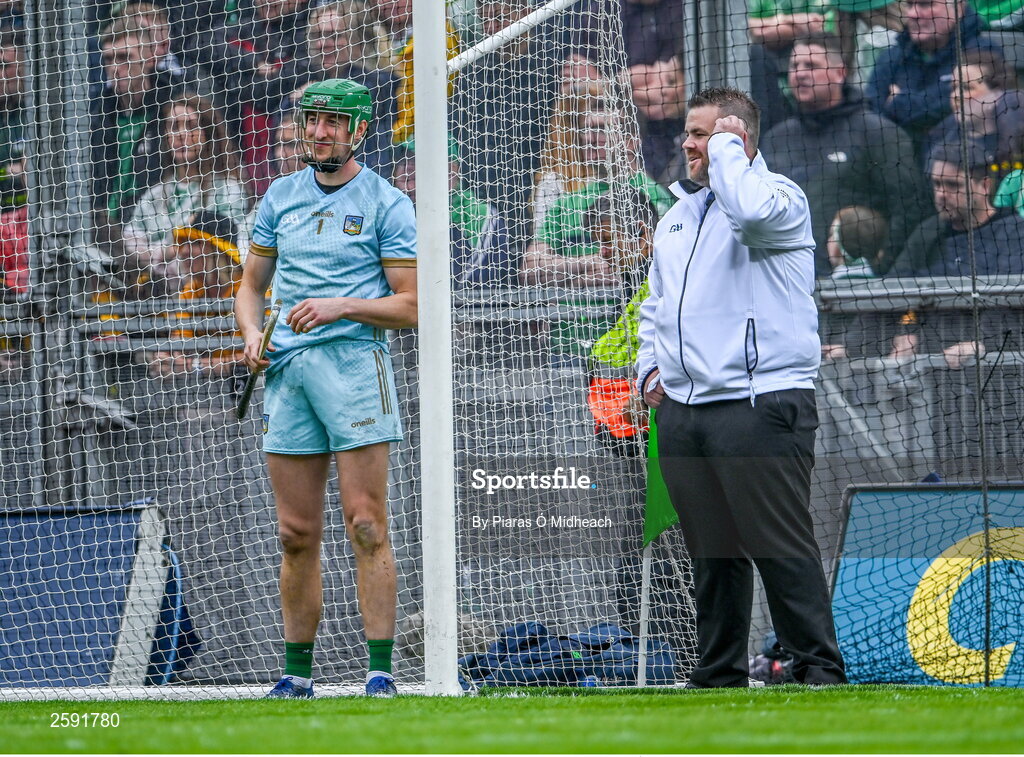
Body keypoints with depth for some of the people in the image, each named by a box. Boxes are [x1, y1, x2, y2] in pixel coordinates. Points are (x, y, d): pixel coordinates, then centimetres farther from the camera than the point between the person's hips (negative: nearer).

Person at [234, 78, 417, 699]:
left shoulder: (387, 204, 1)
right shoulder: (281, 196, 16)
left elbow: (411, 305, -2)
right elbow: (251, 286, 22)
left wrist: (341, 306, -15)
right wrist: (252, 333, 2)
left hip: (356, 362, -5)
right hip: (287, 369, 5)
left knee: (366, 525, -10)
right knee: (297, 534, 6)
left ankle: (381, 672, -9)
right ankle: (297, 675, 13)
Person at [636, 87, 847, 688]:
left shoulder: (781, 197, -3)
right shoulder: (678, 216, 22)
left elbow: (750, 211, -29)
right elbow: (655, 307, 31)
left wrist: (726, 147, -11)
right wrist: (650, 366, 13)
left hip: (760, 406, -7)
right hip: (682, 412, 8)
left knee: (782, 546, -10)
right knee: (711, 551, 9)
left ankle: (819, 668, -6)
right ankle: (719, 673, 14)